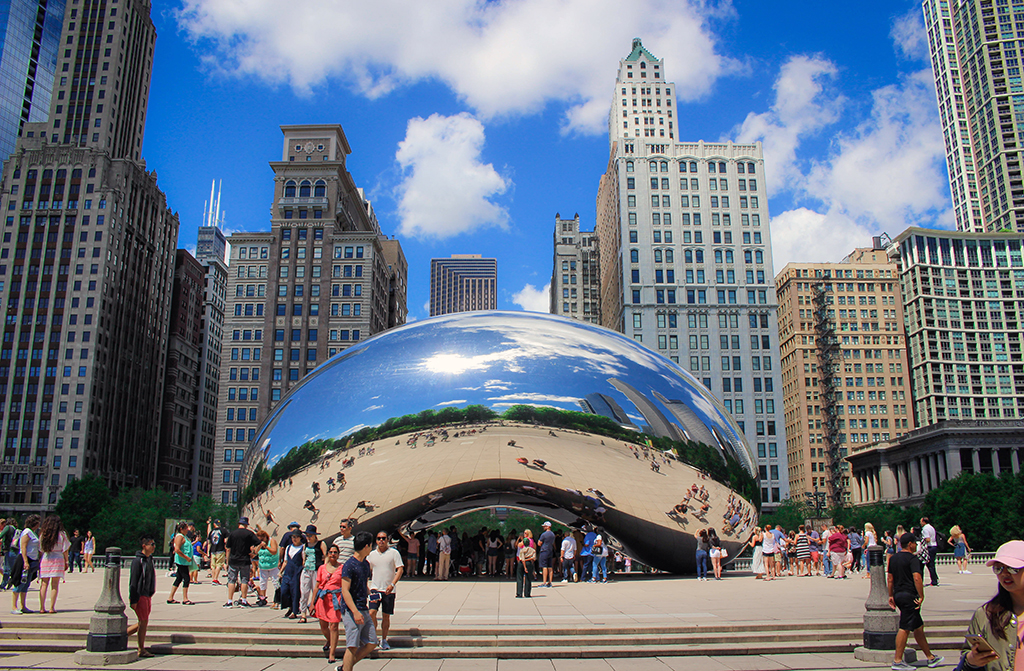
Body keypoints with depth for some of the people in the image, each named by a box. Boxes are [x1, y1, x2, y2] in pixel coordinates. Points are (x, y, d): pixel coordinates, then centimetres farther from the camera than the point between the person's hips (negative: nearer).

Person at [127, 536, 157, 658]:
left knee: (143, 623, 12)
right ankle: (141, 650, 7)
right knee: (143, 622, -2)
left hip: (147, 595, 9)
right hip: (140, 595, -9)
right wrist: (133, 600, -17)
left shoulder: (149, 559, 13)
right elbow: (133, 581, -15)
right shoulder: (138, 560, -14)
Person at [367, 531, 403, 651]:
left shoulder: (394, 552, -1)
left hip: (389, 590, -1)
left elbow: (400, 569, -5)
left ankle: (384, 640, 17)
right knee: (372, 612, -13)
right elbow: (367, 571, 17)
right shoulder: (371, 554, 9)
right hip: (375, 588, 1)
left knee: (386, 615, 4)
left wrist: (392, 584, -16)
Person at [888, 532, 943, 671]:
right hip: (909, 596, -9)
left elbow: (890, 578, 17)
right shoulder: (912, 558, -11)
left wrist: (891, 595, 21)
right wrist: (921, 596, -16)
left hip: (898, 595, 9)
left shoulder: (894, 558, 14)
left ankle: (930, 657, 27)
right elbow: (917, 578, -22)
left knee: (918, 627, 18)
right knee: (905, 628, -6)